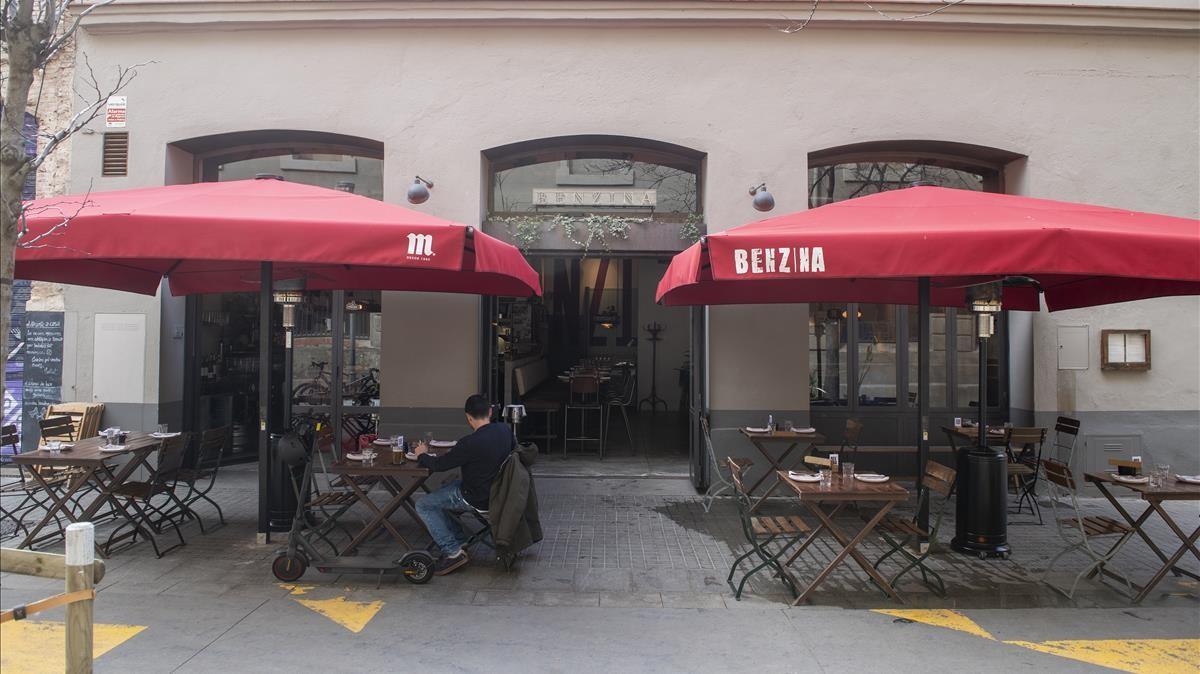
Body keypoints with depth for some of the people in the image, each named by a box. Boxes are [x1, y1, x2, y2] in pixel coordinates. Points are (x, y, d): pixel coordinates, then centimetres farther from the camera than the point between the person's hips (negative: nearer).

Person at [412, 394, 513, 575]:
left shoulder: (471, 443, -28)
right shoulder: (505, 429, -6)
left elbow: (438, 465, -17)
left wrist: (422, 455, 5)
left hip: (478, 499, -8)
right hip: (498, 490, 8)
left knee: (423, 506, 3)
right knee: (442, 492, 26)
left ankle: (453, 552, -2)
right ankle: (458, 540, 26)